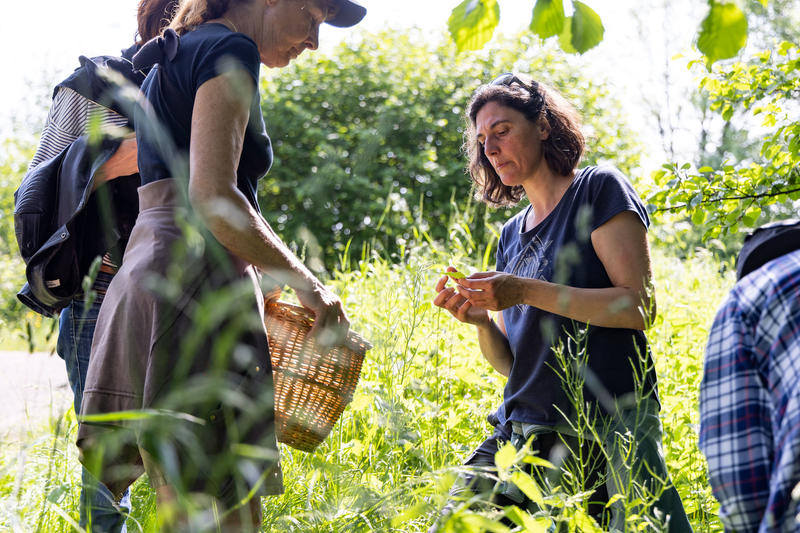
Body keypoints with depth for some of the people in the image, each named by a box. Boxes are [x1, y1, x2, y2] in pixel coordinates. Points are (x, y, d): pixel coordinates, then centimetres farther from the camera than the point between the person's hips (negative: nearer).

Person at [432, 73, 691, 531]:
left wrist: (526, 292, -16)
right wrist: (480, 320, -4)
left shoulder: (598, 189, 1)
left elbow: (639, 307, -11)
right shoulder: (512, 234, 18)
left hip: (609, 429, -6)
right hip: (523, 433, 6)